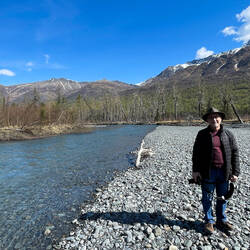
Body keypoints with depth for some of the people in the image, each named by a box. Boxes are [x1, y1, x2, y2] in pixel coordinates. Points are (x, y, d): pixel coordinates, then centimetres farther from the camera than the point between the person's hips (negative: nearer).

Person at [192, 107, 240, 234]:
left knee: (223, 197, 17)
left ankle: (221, 220, 37)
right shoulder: (202, 134, -1)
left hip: (224, 172, 3)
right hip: (208, 172, -2)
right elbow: (196, 153, -2)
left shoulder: (228, 134, 5)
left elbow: (235, 153, 5)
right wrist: (195, 170, -6)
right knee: (207, 198, 9)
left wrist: (235, 172, 0)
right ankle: (209, 221, 28)